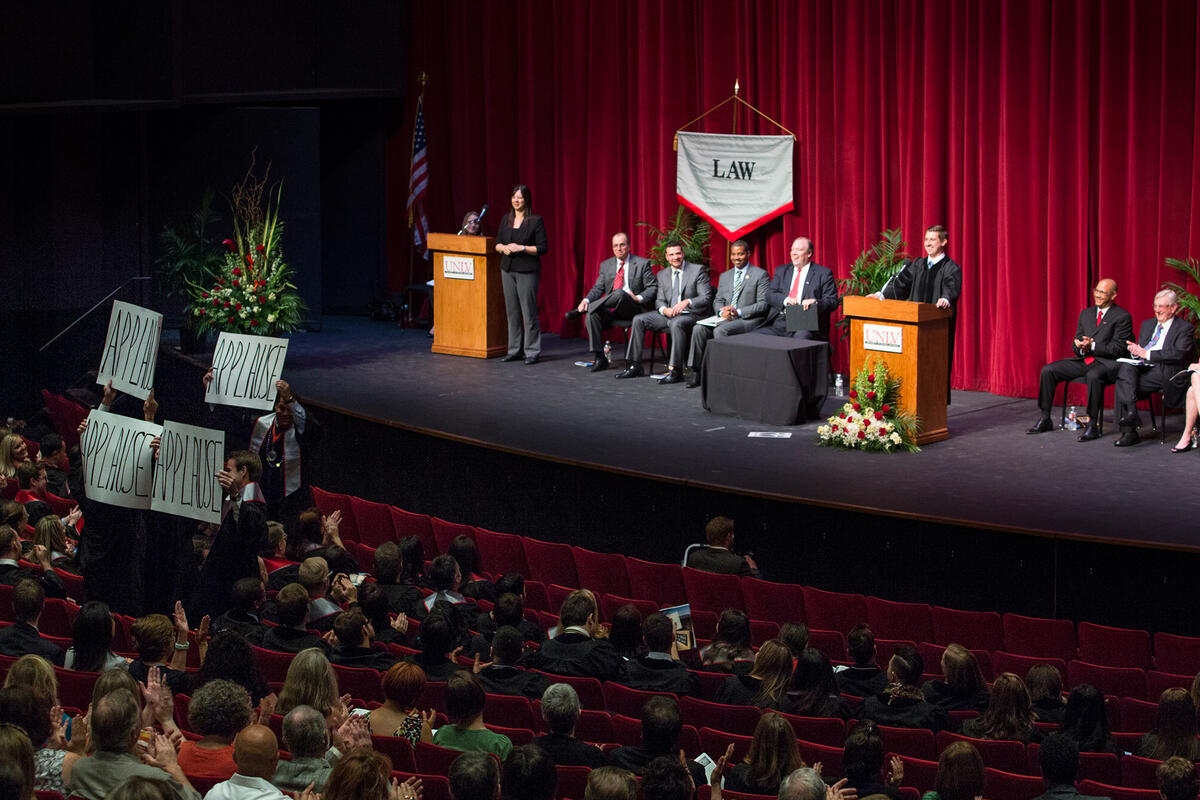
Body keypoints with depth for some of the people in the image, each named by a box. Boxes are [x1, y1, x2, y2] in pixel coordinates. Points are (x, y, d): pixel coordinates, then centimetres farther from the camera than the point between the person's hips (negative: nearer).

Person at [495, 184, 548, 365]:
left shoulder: (536, 221, -5)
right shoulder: (506, 219, 12)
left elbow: (543, 248, -7)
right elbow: (497, 243, 16)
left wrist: (522, 248, -16)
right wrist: (504, 248, -6)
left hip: (527, 271, -6)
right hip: (508, 269, 6)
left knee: (529, 311, -7)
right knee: (512, 311, 7)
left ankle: (533, 352, -2)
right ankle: (515, 350, 14)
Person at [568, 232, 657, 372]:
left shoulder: (642, 264, 5)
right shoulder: (606, 265, 16)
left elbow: (653, 288, 2)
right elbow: (598, 288, 11)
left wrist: (638, 298, -17)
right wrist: (586, 300, -11)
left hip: (633, 308, -4)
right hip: (611, 308, 4)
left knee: (619, 293, -37)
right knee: (592, 315, -28)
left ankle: (579, 311, -28)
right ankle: (598, 358, -24)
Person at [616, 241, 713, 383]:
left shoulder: (698, 270, -2)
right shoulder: (662, 274, 14)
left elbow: (706, 298, -8)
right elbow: (660, 300, 13)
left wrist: (687, 302, -26)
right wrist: (665, 310, -12)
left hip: (691, 314, -6)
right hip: (668, 314, 6)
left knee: (676, 323, -39)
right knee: (638, 320, -10)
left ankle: (675, 371, -39)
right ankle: (634, 366, -7)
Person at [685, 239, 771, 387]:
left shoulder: (760, 275, 1)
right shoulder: (725, 276, 21)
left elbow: (763, 304, -7)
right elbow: (718, 300, 18)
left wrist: (739, 312, -18)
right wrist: (722, 311, -7)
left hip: (749, 320, -6)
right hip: (726, 319, 6)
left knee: (720, 331, -33)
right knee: (698, 329, -19)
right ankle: (695, 372, -17)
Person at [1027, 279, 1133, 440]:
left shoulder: (1122, 317, -5)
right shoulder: (1085, 314, 16)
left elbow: (1119, 348, -12)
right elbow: (1076, 342, 17)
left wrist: (1092, 346, -20)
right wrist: (1080, 346, -8)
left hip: (1107, 362, -7)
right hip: (1083, 359, 7)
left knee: (1093, 375, -40)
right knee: (1048, 370, -8)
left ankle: (1093, 425, -32)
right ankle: (1045, 420, -3)